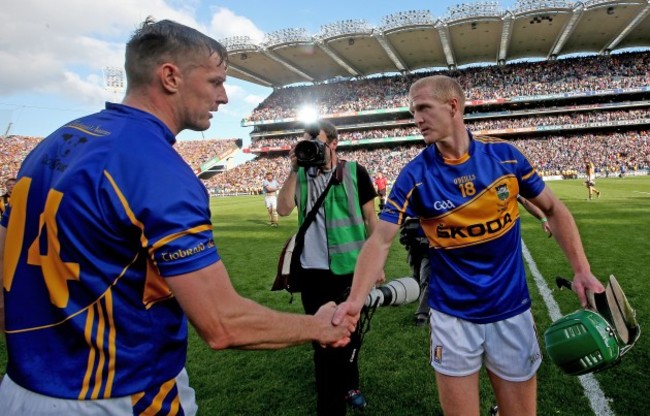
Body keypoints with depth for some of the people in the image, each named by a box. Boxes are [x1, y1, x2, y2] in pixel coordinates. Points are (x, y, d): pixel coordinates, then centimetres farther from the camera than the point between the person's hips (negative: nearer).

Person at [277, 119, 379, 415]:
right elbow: (283, 209, -11)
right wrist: (294, 170, -16)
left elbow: (370, 218, 0)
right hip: (314, 271, 0)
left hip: (352, 268, 0)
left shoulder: (354, 172, -4)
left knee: (351, 334, 20)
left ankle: (348, 386, 47)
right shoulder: (302, 175, 2)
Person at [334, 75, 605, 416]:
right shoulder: (414, 175, -11)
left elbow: (553, 209, 5)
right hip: (452, 317, -1)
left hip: (511, 312, 2)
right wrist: (355, 299, -31)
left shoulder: (504, 155, -6)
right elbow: (381, 240, -16)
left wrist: (582, 270, -5)